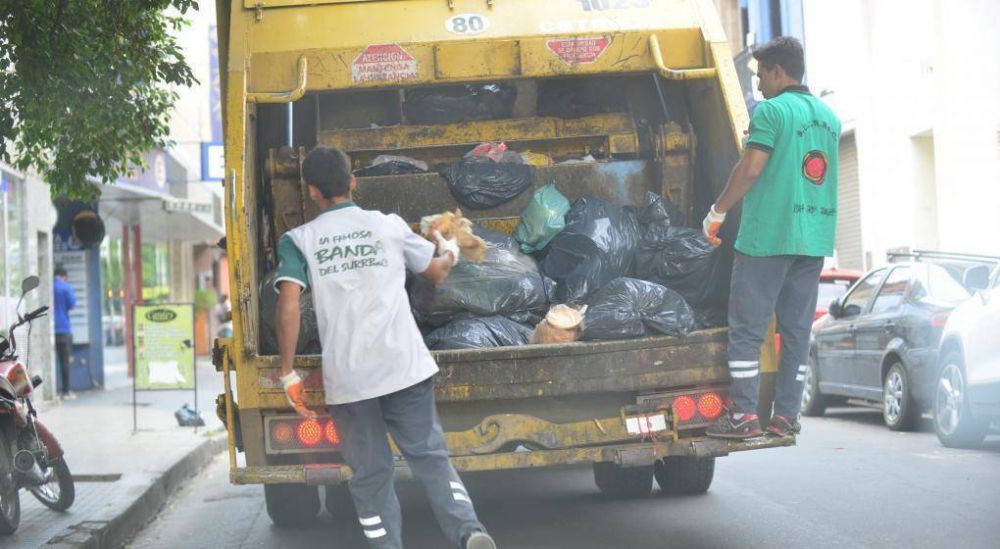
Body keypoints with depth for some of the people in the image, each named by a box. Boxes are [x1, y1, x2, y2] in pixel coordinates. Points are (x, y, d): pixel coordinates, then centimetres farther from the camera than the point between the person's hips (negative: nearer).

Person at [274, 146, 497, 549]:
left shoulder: (298, 241, 2)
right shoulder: (389, 225, 7)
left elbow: (288, 308, -11)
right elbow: (438, 273, 22)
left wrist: (288, 373, -2)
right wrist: (449, 251, 45)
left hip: (346, 378, -1)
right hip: (405, 366, 1)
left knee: (370, 477, 10)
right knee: (430, 456, 9)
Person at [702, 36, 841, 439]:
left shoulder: (772, 110, -9)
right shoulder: (829, 117, 15)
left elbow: (750, 169, -15)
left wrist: (717, 212, -5)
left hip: (768, 235, -7)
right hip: (815, 238, 7)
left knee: (747, 327, -2)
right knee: (797, 328, 9)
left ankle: (744, 415, -4)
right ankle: (786, 415, 10)